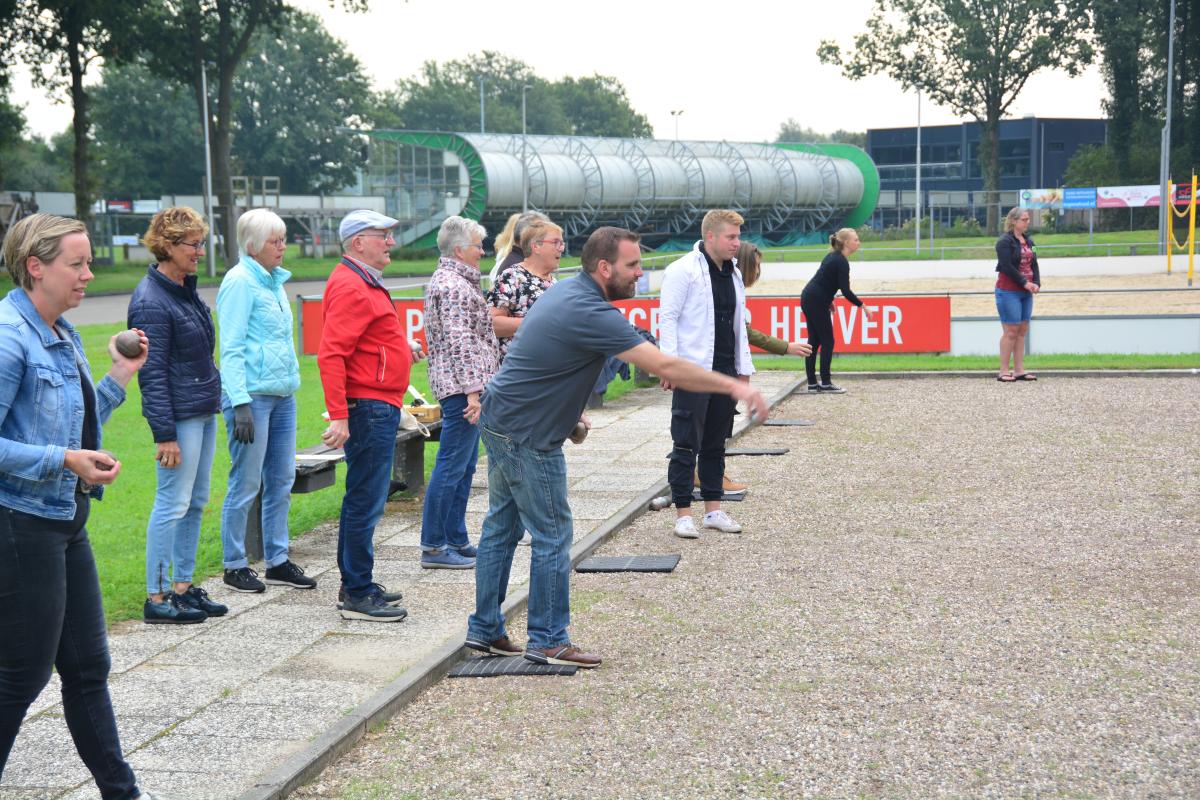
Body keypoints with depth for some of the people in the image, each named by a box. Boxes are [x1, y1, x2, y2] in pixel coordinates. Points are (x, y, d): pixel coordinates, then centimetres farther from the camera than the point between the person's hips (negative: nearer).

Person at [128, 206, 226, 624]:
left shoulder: (185, 288, 12)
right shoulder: (151, 302, -16)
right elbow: (152, 375, -18)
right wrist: (164, 434, -19)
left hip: (203, 410, 9)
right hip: (179, 416, -9)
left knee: (196, 502, 13)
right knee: (173, 504, -4)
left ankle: (183, 586, 22)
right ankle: (156, 597, 3)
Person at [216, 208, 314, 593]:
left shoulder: (274, 280, 15)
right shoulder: (240, 282, -10)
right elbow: (231, 348, -15)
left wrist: (292, 381, 19)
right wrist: (240, 403, -20)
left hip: (282, 394, 8)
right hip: (252, 394, -8)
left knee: (282, 481, 10)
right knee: (246, 485, -2)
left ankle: (278, 561, 19)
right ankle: (235, 565, 8)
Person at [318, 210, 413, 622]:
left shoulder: (364, 283, 19)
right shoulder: (350, 287, -16)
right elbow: (330, 355, -24)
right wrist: (339, 418, -28)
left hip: (379, 407, 11)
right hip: (368, 407, -11)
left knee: (364, 499, 16)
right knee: (365, 502, -7)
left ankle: (358, 585, 25)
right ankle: (356, 596, -2)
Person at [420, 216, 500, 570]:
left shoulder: (448, 280, 19)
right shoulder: (454, 286, -15)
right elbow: (460, 342, -21)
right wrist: (472, 391, -23)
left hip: (462, 387, 11)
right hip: (462, 385, -11)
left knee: (463, 467, 14)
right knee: (451, 467, -8)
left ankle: (456, 540, 20)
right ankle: (432, 547, -5)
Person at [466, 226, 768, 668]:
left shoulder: (567, 290, 7)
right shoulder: (590, 313, -24)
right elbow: (664, 367, -27)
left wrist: (568, 412, 20)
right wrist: (734, 386, -22)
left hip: (500, 418, 10)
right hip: (527, 436, -10)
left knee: (501, 528, 15)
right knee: (552, 536, 0)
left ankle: (485, 629, 23)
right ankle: (548, 641, 9)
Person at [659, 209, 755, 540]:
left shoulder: (733, 274, 15)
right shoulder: (683, 270, -8)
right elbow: (668, 318, -10)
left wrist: (744, 368, 17)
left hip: (725, 371, 7)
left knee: (716, 444, 11)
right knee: (687, 444, -2)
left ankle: (713, 509, 19)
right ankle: (683, 513, 3)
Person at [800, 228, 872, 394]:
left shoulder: (834, 256, 13)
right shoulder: (842, 262, -15)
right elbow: (846, 291, -19)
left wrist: (828, 300, 26)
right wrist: (862, 306, -12)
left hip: (809, 298, 9)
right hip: (816, 302, -9)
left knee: (814, 341, 9)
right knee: (827, 342, -2)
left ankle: (812, 383, 10)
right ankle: (826, 384, 0)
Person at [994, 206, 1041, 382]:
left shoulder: (1028, 240, 15)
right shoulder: (1005, 241, -9)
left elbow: (1034, 264, 14)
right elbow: (1007, 267, -17)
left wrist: (1036, 283, -3)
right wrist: (1025, 283, -16)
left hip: (1026, 292, 8)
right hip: (1008, 292, -8)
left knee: (1022, 331, 7)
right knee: (1011, 331, -7)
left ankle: (1019, 370, 11)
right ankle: (1004, 371, -3)